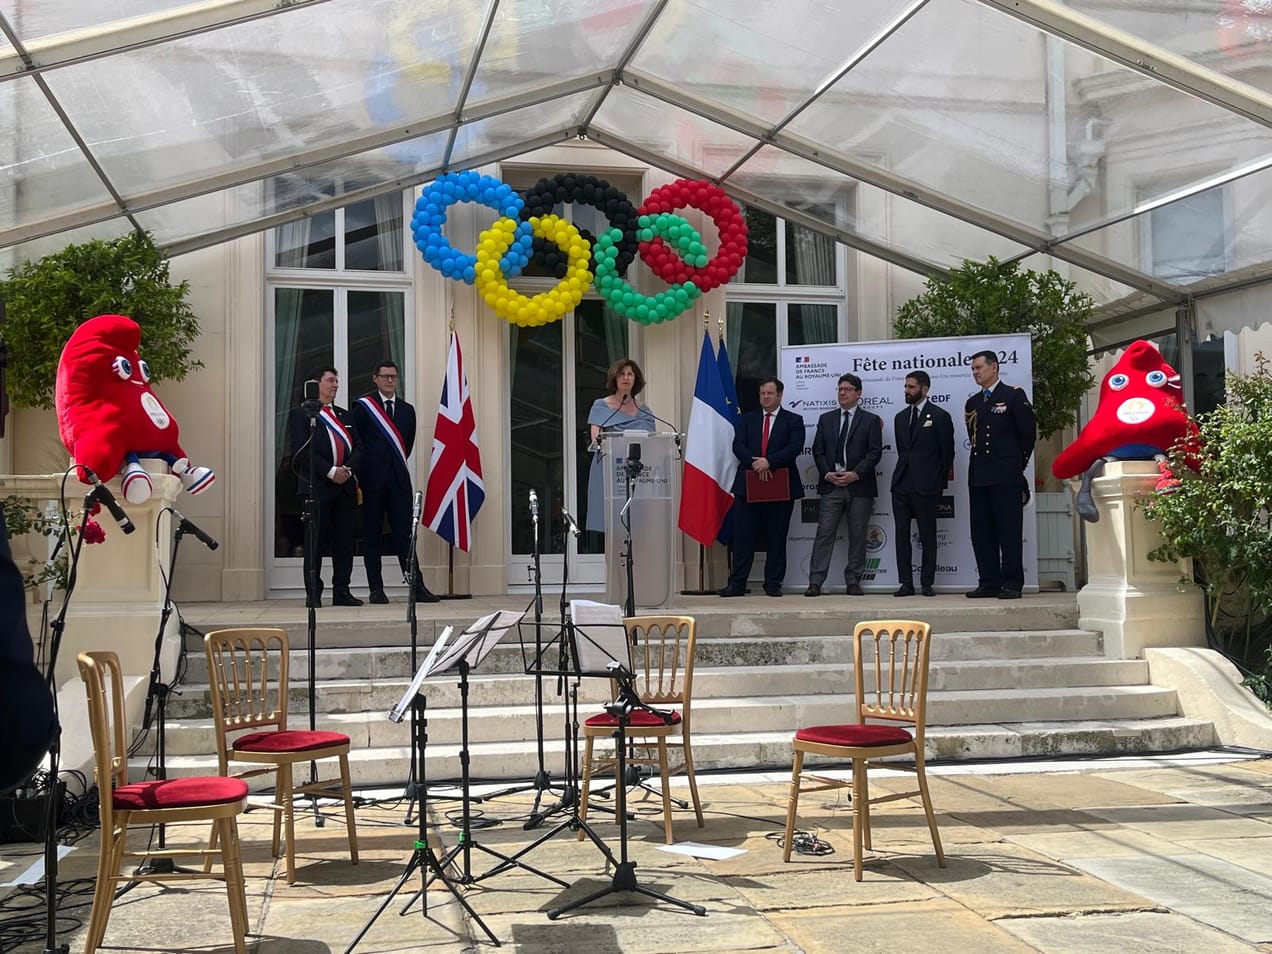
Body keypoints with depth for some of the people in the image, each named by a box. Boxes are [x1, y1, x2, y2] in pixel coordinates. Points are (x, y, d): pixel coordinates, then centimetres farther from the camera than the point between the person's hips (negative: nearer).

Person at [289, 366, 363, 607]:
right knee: (316, 542, -3)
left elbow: (358, 448, 13)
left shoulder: (345, 416, 20)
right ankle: (313, 594, 2)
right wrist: (330, 471, -15)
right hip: (316, 486, -5)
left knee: (345, 542, 3)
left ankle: (341, 591, 8)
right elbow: (302, 450, -9)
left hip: (345, 486, 5)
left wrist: (348, 469, -6)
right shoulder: (301, 414, 2)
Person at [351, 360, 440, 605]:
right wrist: (361, 474, 1)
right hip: (372, 481, -3)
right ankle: (376, 589, 6)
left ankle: (417, 588, -5)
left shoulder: (407, 410, 14)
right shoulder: (362, 407, 2)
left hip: (398, 480, 3)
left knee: (404, 534, -1)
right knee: (372, 536, 2)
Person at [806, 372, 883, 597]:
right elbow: (818, 451, 9)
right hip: (831, 485, 1)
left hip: (859, 486, -1)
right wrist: (828, 473, -6)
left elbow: (875, 452, -3)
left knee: (857, 536, 3)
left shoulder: (871, 420, 5)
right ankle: (815, 582, -5)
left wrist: (855, 474, -13)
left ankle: (853, 582, 10)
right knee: (824, 534, -4)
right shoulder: (826, 419, 13)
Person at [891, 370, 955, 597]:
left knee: (927, 536, 2)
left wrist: (939, 482, 3)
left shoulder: (940, 416, -2)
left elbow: (947, 452, 1)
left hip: (925, 487, -5)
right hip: (901, 485, 5)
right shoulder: (901, 417, 16)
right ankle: (906, 583, 8)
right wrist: (905, 473, 14)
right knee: (902, 535, 3)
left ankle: (927, 583, 7)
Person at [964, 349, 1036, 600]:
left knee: (1009, 530, -5)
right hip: (978, 475, 6)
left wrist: (1018, 461, 6)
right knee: (981, 531, 4)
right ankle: (989, 582, 9)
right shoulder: (972, 403, 16)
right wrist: (982, 459, 14)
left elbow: (1028, 432, -1)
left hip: (1006, 475, -6)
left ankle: (1012, 583, -2)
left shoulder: (1014, 396, -1)